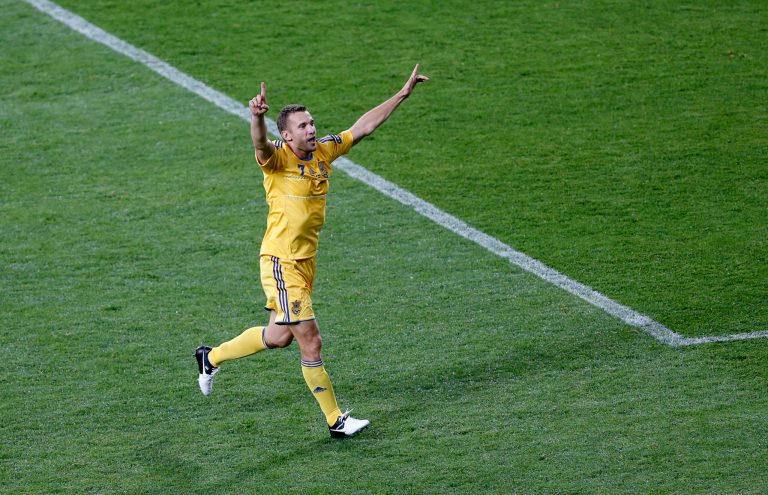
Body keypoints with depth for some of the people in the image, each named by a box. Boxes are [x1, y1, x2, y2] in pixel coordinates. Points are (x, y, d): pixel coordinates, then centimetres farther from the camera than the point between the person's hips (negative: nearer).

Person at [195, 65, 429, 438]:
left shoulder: (324, 151, 4)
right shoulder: (278, 158, -16)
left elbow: (363, 126, 11)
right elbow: (261, 144, -38)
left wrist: (403, 94, 9)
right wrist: (257, 116, -60)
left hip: (306, 261, 8)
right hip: (281, 263, -8)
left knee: (279, 336, 21)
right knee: (311, 342, -3)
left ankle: (211, 357, 40)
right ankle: (336, 421, 7)